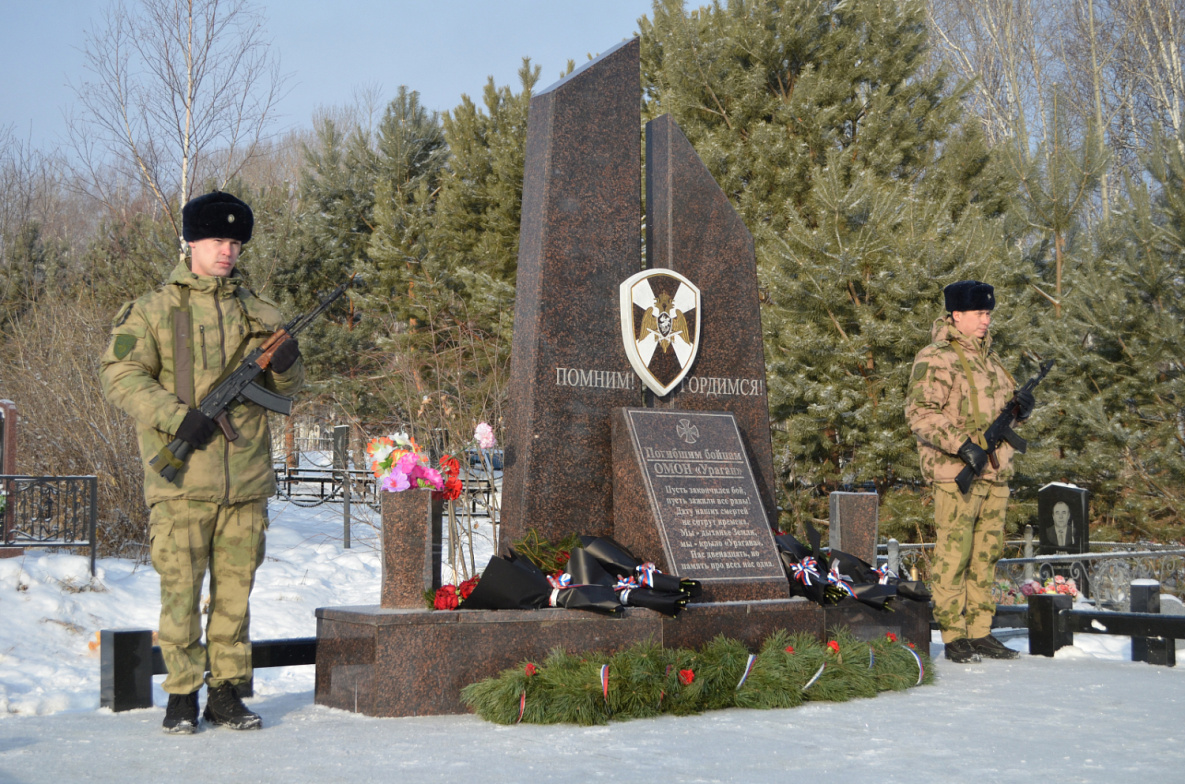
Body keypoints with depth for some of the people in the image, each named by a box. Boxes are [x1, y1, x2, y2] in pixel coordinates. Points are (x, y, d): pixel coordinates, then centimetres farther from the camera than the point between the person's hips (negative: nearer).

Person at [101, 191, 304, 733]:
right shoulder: (154, 310, 4)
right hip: (182, 479, -3)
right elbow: (119, 374, -3)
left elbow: (287, 386, 17)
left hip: (246, 480, 3)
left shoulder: (258, 313, 14)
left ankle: (227, 692, 17)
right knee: (180, 591, -1)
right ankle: (182, 697, 10)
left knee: (235, 589, 7)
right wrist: (177, 416, -15)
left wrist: (285, 366, -8)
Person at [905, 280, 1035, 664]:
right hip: (956, 474, -8)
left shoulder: (988, 355, 18)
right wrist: (963, 445, -23)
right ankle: (954, 637, 2)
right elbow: (919, 413, -17)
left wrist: (1021, 403, 4)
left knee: (986, 556, 11)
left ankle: (980, 632, 19)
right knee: (953, 555, -5)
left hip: (995, 474, 8)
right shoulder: (935, 359, -9)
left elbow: (1003, 400, 28)